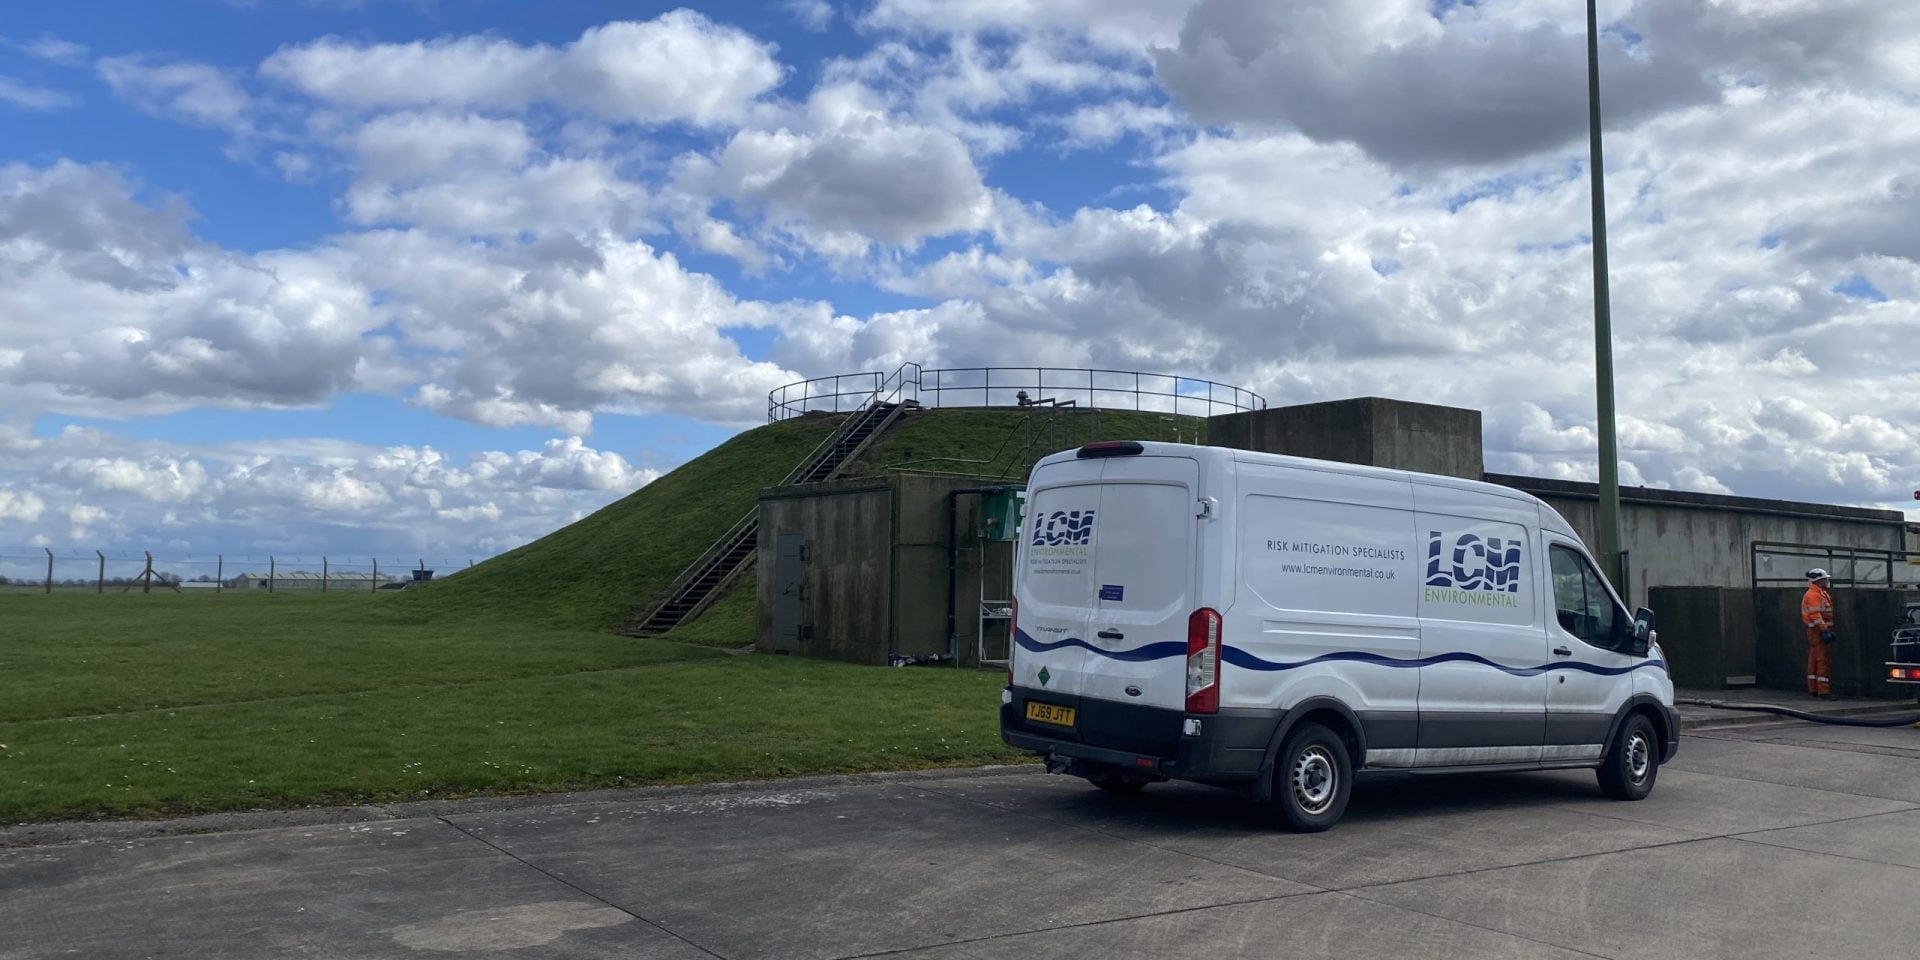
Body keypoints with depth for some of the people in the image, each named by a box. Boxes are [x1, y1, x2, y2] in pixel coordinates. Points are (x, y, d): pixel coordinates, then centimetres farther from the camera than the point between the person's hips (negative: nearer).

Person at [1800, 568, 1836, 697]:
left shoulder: (1823, 594, 20)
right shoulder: (1813, 595, -13)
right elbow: (1816, 615, -21)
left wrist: (1829, 630, 22)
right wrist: (1824, 630, -26)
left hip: (1823, 630, 10)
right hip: (1818, 631, -10)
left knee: (1814, 661, 12)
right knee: (1823, 661, -11)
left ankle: (1813, 689, 17)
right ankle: (1823, 691, -12)